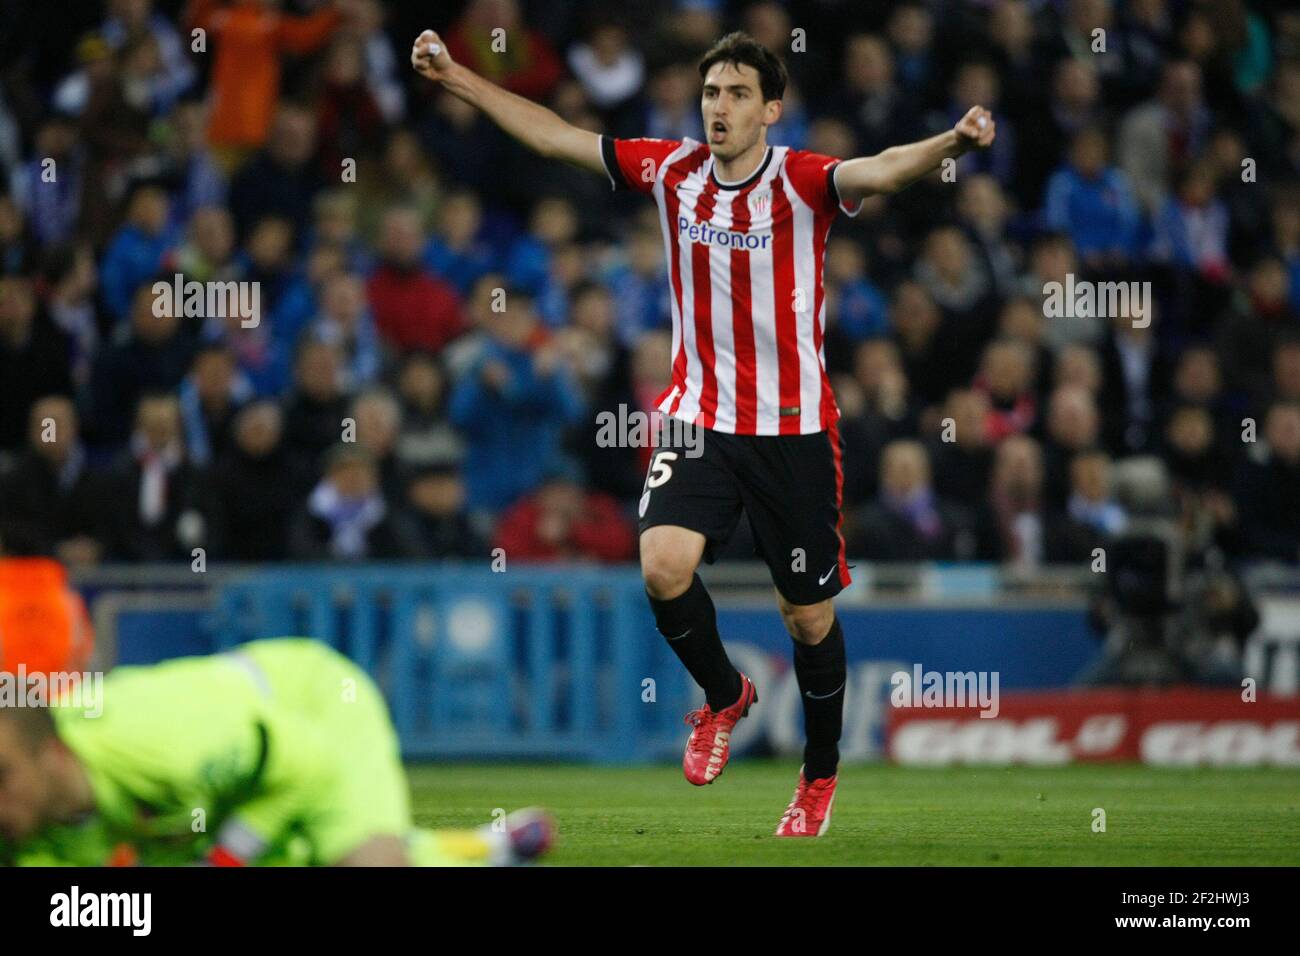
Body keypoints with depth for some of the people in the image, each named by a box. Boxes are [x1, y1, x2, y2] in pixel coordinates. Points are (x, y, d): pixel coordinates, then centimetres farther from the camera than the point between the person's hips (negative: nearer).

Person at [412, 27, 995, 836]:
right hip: (699, 419, 3)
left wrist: (949, 146, -53)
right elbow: (554, 136, 7)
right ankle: (723, 696, 10)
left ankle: (821, 777, 27)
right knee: (664, 565, -20)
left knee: (809, 615, 5)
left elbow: (881, 170, -33)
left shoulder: (801, 181, -12)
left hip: (794, 428, -3)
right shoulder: (673, 171, 0)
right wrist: (457, 78, 6)